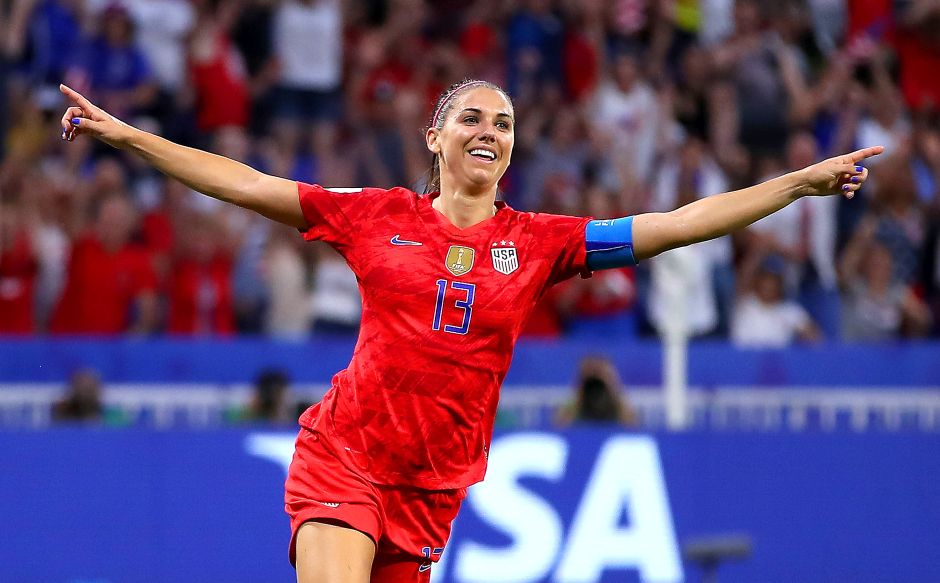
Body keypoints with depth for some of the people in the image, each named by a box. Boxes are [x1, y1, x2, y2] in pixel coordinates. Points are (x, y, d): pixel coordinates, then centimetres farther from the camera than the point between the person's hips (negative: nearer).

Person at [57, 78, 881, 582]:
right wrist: (127, 136, 2)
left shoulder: (539, 241, 6)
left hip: (435, 485, 2)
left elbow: (678, 225, 4)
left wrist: (800, 182, -1)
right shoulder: (377, 217, 4)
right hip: (344, 456, -2)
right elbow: (246, 184, 6)